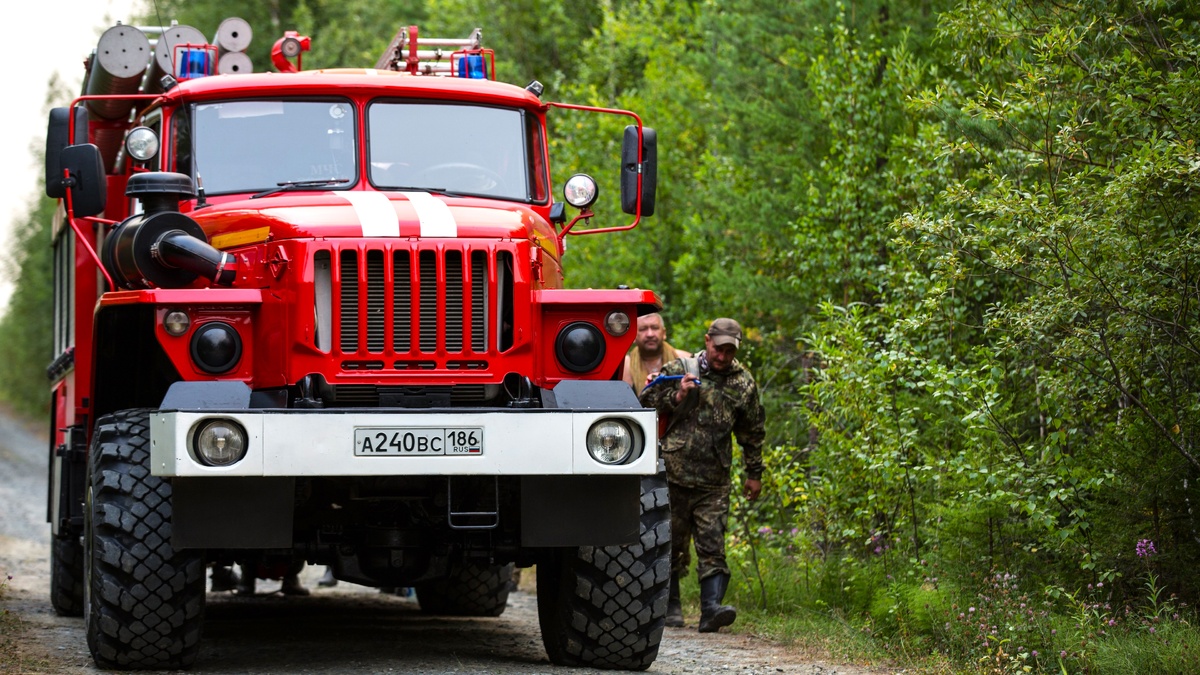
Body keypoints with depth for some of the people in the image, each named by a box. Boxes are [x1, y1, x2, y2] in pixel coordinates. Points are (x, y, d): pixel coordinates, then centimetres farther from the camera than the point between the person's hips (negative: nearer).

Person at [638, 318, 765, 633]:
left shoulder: (744, 382, 8)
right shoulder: (679, 369, 2)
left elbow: (752, 432, 17)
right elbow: (647, 400, 3)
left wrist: (754, 474, 20)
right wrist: (676, 397, -13)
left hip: (714, 482, 0)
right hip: (673, 474, 0)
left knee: (712, 545, -10)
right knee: (671, 543, 8)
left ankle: (711, 607, -18)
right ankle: (670, 606, 20)